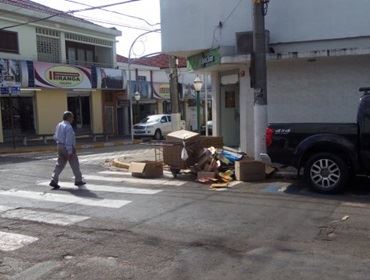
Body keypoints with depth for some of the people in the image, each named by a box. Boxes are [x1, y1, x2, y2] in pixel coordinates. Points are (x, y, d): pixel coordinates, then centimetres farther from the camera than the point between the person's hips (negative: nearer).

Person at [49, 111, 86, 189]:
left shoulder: (59, 125, 9)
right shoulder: (68, 127, -18)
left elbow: (55, 137, 15)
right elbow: (69, 140, -23)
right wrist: (70, 152, -23)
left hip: (60, 147, 8)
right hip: (68, 148, -8)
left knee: (60, 164, 8)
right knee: (75, 165, 7)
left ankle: (54, 181, -2)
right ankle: (78, 181, 19)